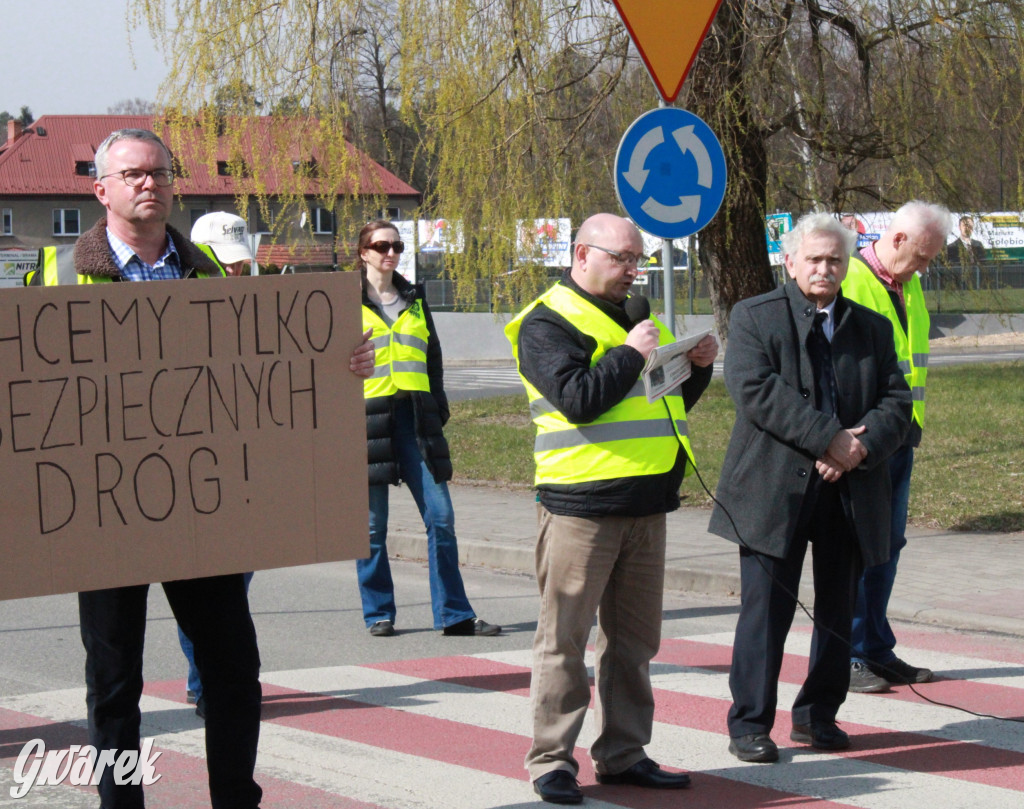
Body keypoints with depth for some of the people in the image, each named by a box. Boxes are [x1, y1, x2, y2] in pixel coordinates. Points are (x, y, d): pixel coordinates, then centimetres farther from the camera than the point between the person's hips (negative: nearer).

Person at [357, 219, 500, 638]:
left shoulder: (414, 301, 18)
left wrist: (439, 411, 12)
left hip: (414, 418, 4)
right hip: (369, 419, -3)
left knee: (441, 516, -3)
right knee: (372, 525, 0)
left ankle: (454, 614, 2)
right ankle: (378, 613, 11)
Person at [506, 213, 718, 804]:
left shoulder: (637, 315, 20)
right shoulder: (548, 323, -5)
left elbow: (668, 402, 24)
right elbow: (577, 399, -20)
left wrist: (697, 367, 7)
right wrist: (631, 354, -14)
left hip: (646, 503, 8)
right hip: (581, 504, -8)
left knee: (634, 639, 11)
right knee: (566, 638, -3)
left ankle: (623, 754, 19)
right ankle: (552, 761, 2)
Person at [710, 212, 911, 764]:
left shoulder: (872, 328, 14)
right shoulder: (753, 317, 2)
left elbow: (896, 401, 7)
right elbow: (756, 389, -13)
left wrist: (861, 447, -13)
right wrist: (829, 438, -18)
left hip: (850, 490, 4)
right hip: (775, 489, -4)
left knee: (838, 609, 10)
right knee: (766, 609, -4)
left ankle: (818, 713, 23)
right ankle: (749, 724, 4)